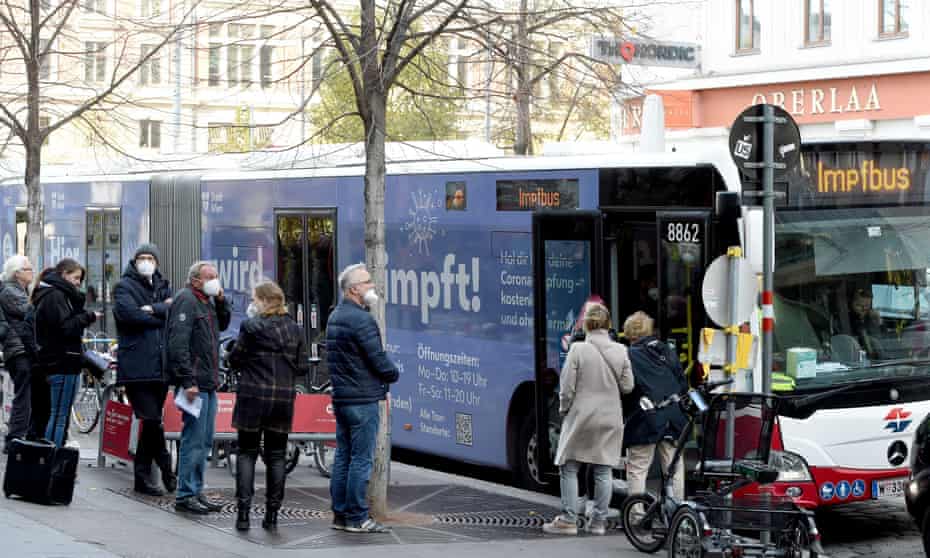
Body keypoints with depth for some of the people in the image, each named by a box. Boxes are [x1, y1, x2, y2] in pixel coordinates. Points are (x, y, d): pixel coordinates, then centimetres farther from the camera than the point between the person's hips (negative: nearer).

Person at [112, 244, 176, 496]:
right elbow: (129, 313, -14)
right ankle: (166, 467, 1)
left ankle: (142, 476, 15)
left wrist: (152, 309, -12)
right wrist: (162, 314, -4)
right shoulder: (124, 286, 4)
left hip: (160, 365, 6)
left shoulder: (162, 286, 20)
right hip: (136, 365, -6)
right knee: (152, 420, -13)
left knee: (151, 421, 8)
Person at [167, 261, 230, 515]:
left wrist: (221, 302, 10)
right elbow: (178, 342, -19)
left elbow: (222, 325, 29)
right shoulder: (186, 300, -11)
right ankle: (185, 495, -4)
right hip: (195, 383, -10)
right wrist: (188, 381, -23)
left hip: (208, 384, 10)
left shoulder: (206, 301, 18)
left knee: (205, 441, 14)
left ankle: (196, 491, 21)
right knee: (194, 439, -8)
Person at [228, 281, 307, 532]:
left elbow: (234, 360, -3)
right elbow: (303, 367, 4)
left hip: (253, 398, -3)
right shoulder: (294, 329, 3)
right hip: (284, 399, 3)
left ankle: (243, 512, -2)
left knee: (247, 453, 6)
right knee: (276, 456, 9)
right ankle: (272, 515, 9)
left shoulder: (251, 326, -10)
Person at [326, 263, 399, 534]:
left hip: (340, 397, 9)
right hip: (362, 399, -9)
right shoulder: (361, 319, -17)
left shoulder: (335, 317, 14)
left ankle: (340, 514, 16)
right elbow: (379, 359, -18)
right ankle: (356, 519, -3)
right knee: (361, 460, -5)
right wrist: (394, 374, 4)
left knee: (343, 457, 12)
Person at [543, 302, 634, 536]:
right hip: (610, 419, 3)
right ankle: (599, 521, 11)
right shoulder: (620, 351, -1)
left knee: (569, 468, 6)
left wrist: (564, 410, 7)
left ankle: (568, 520, 4)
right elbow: (627, 386, 2)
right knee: (603, 471, 8)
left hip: (581, 417, -3)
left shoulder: (578, 350, -11)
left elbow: (567, 387, -9)